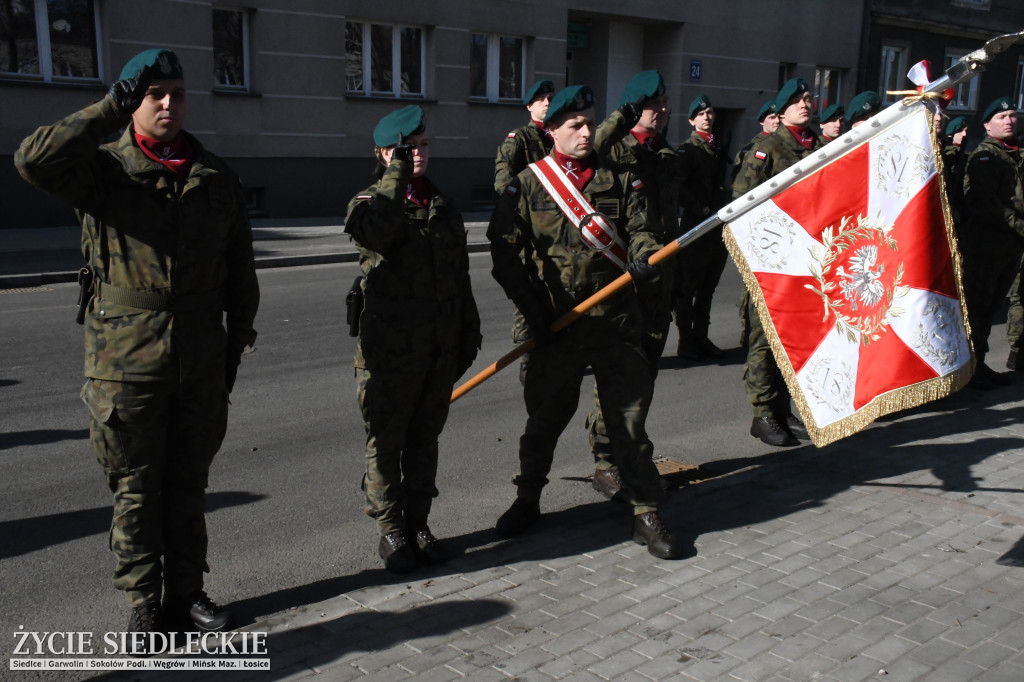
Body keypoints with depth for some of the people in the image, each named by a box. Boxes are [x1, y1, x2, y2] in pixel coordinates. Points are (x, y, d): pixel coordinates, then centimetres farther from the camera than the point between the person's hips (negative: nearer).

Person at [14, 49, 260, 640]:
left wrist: (238, 338, 10)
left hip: (201, 358, 3)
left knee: (189, 483, 13)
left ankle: (187, 591, 27)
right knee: (137, 487, 6)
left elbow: (240, 265, 14)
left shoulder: (217, 178, 8)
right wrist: (112, 108, -18)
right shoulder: (104, 169, -3)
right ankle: (146, 603, 20)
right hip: (126, 358, -3)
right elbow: (35, 159, -24)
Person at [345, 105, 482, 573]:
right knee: (385, 442, 4)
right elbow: (374, 231, -30)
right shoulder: (370, 200, -3)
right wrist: (397, 174, -24)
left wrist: (468, 334, 16)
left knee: (425, 439, 14)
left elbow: (461, 277, 18)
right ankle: (390, 531, 18)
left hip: (440, 349, 5)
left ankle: (417, 524, 27)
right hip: (389, 349, -5)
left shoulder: (443, 206, 13)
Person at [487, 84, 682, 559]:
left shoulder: (620, 180, 9)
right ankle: (527, 502, 32)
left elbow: (638, 230, 2)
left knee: (630, 417, 4)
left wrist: (645, 259, -22)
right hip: (556, 325, -1)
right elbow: (504, 252, -1)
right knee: (544, 417, 12)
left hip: (616, 321, 1)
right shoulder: (528, 184, 3)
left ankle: (646, 515, 14)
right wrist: (534, 308, -8)